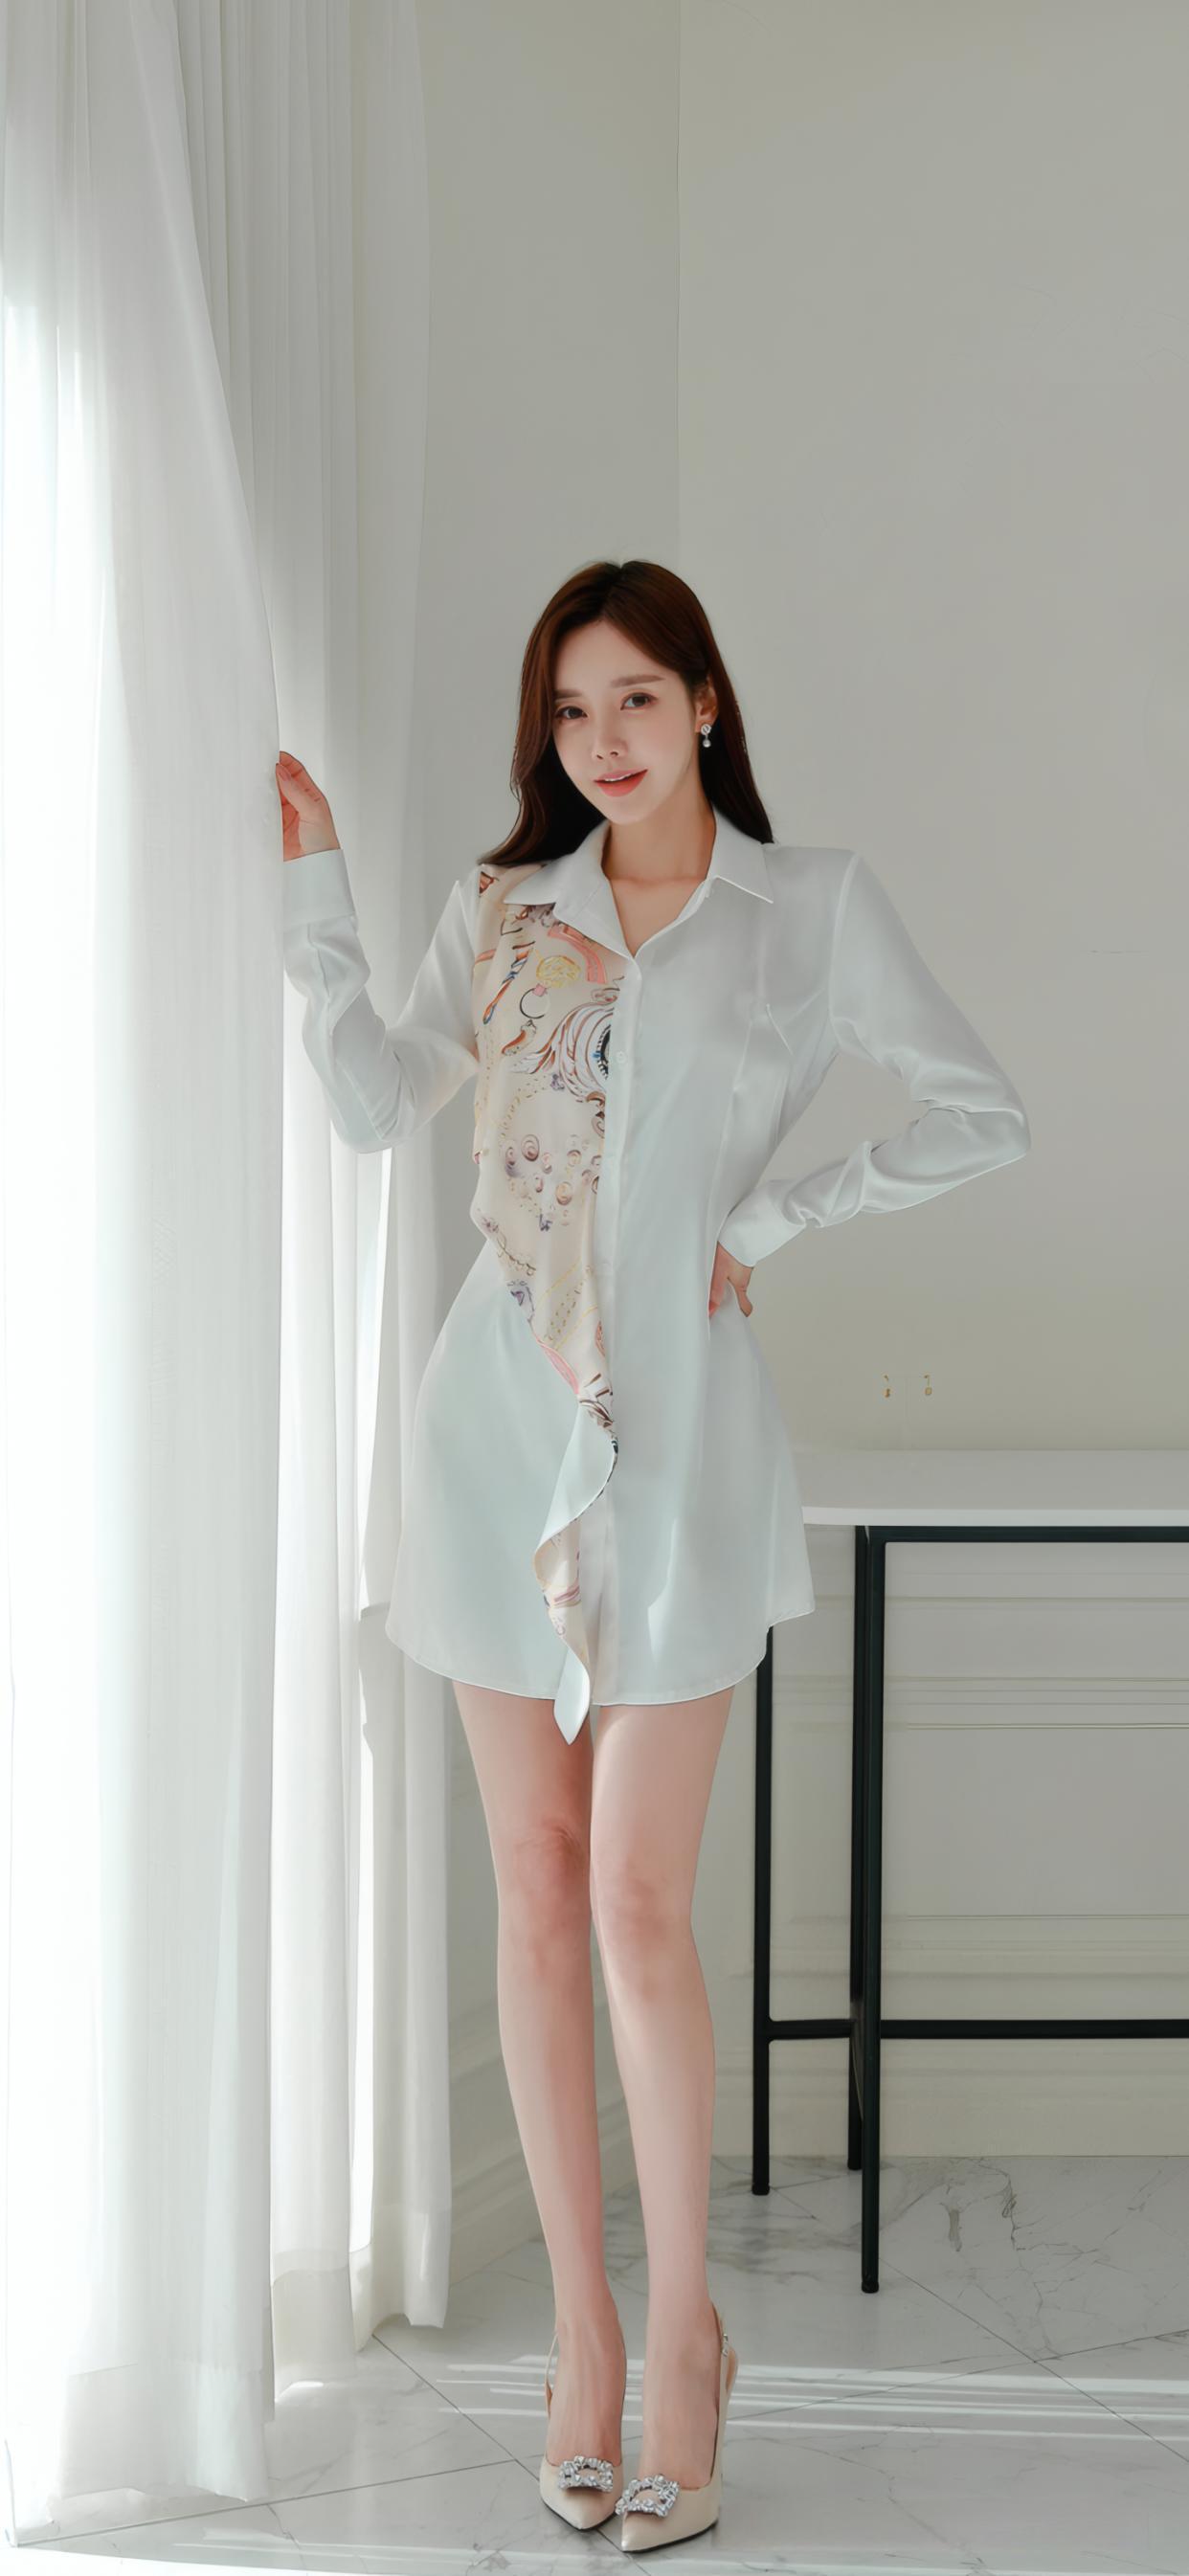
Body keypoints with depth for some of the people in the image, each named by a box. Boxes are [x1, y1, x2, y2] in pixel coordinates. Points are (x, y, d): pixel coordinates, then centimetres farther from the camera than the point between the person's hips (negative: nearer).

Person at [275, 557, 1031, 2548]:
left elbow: (981, 1115, 3)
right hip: (499, 1415, 3)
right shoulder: (501, 910, 12)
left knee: (636, 1903, -6)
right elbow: (374, 1105, 4)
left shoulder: (810, 906, 4)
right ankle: (582, 2328, 16)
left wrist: (767, 1221, -2)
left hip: (677, 1428, -3)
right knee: (536, 1893, 5)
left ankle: (682, 2331, 11)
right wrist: (313, 885, 1)